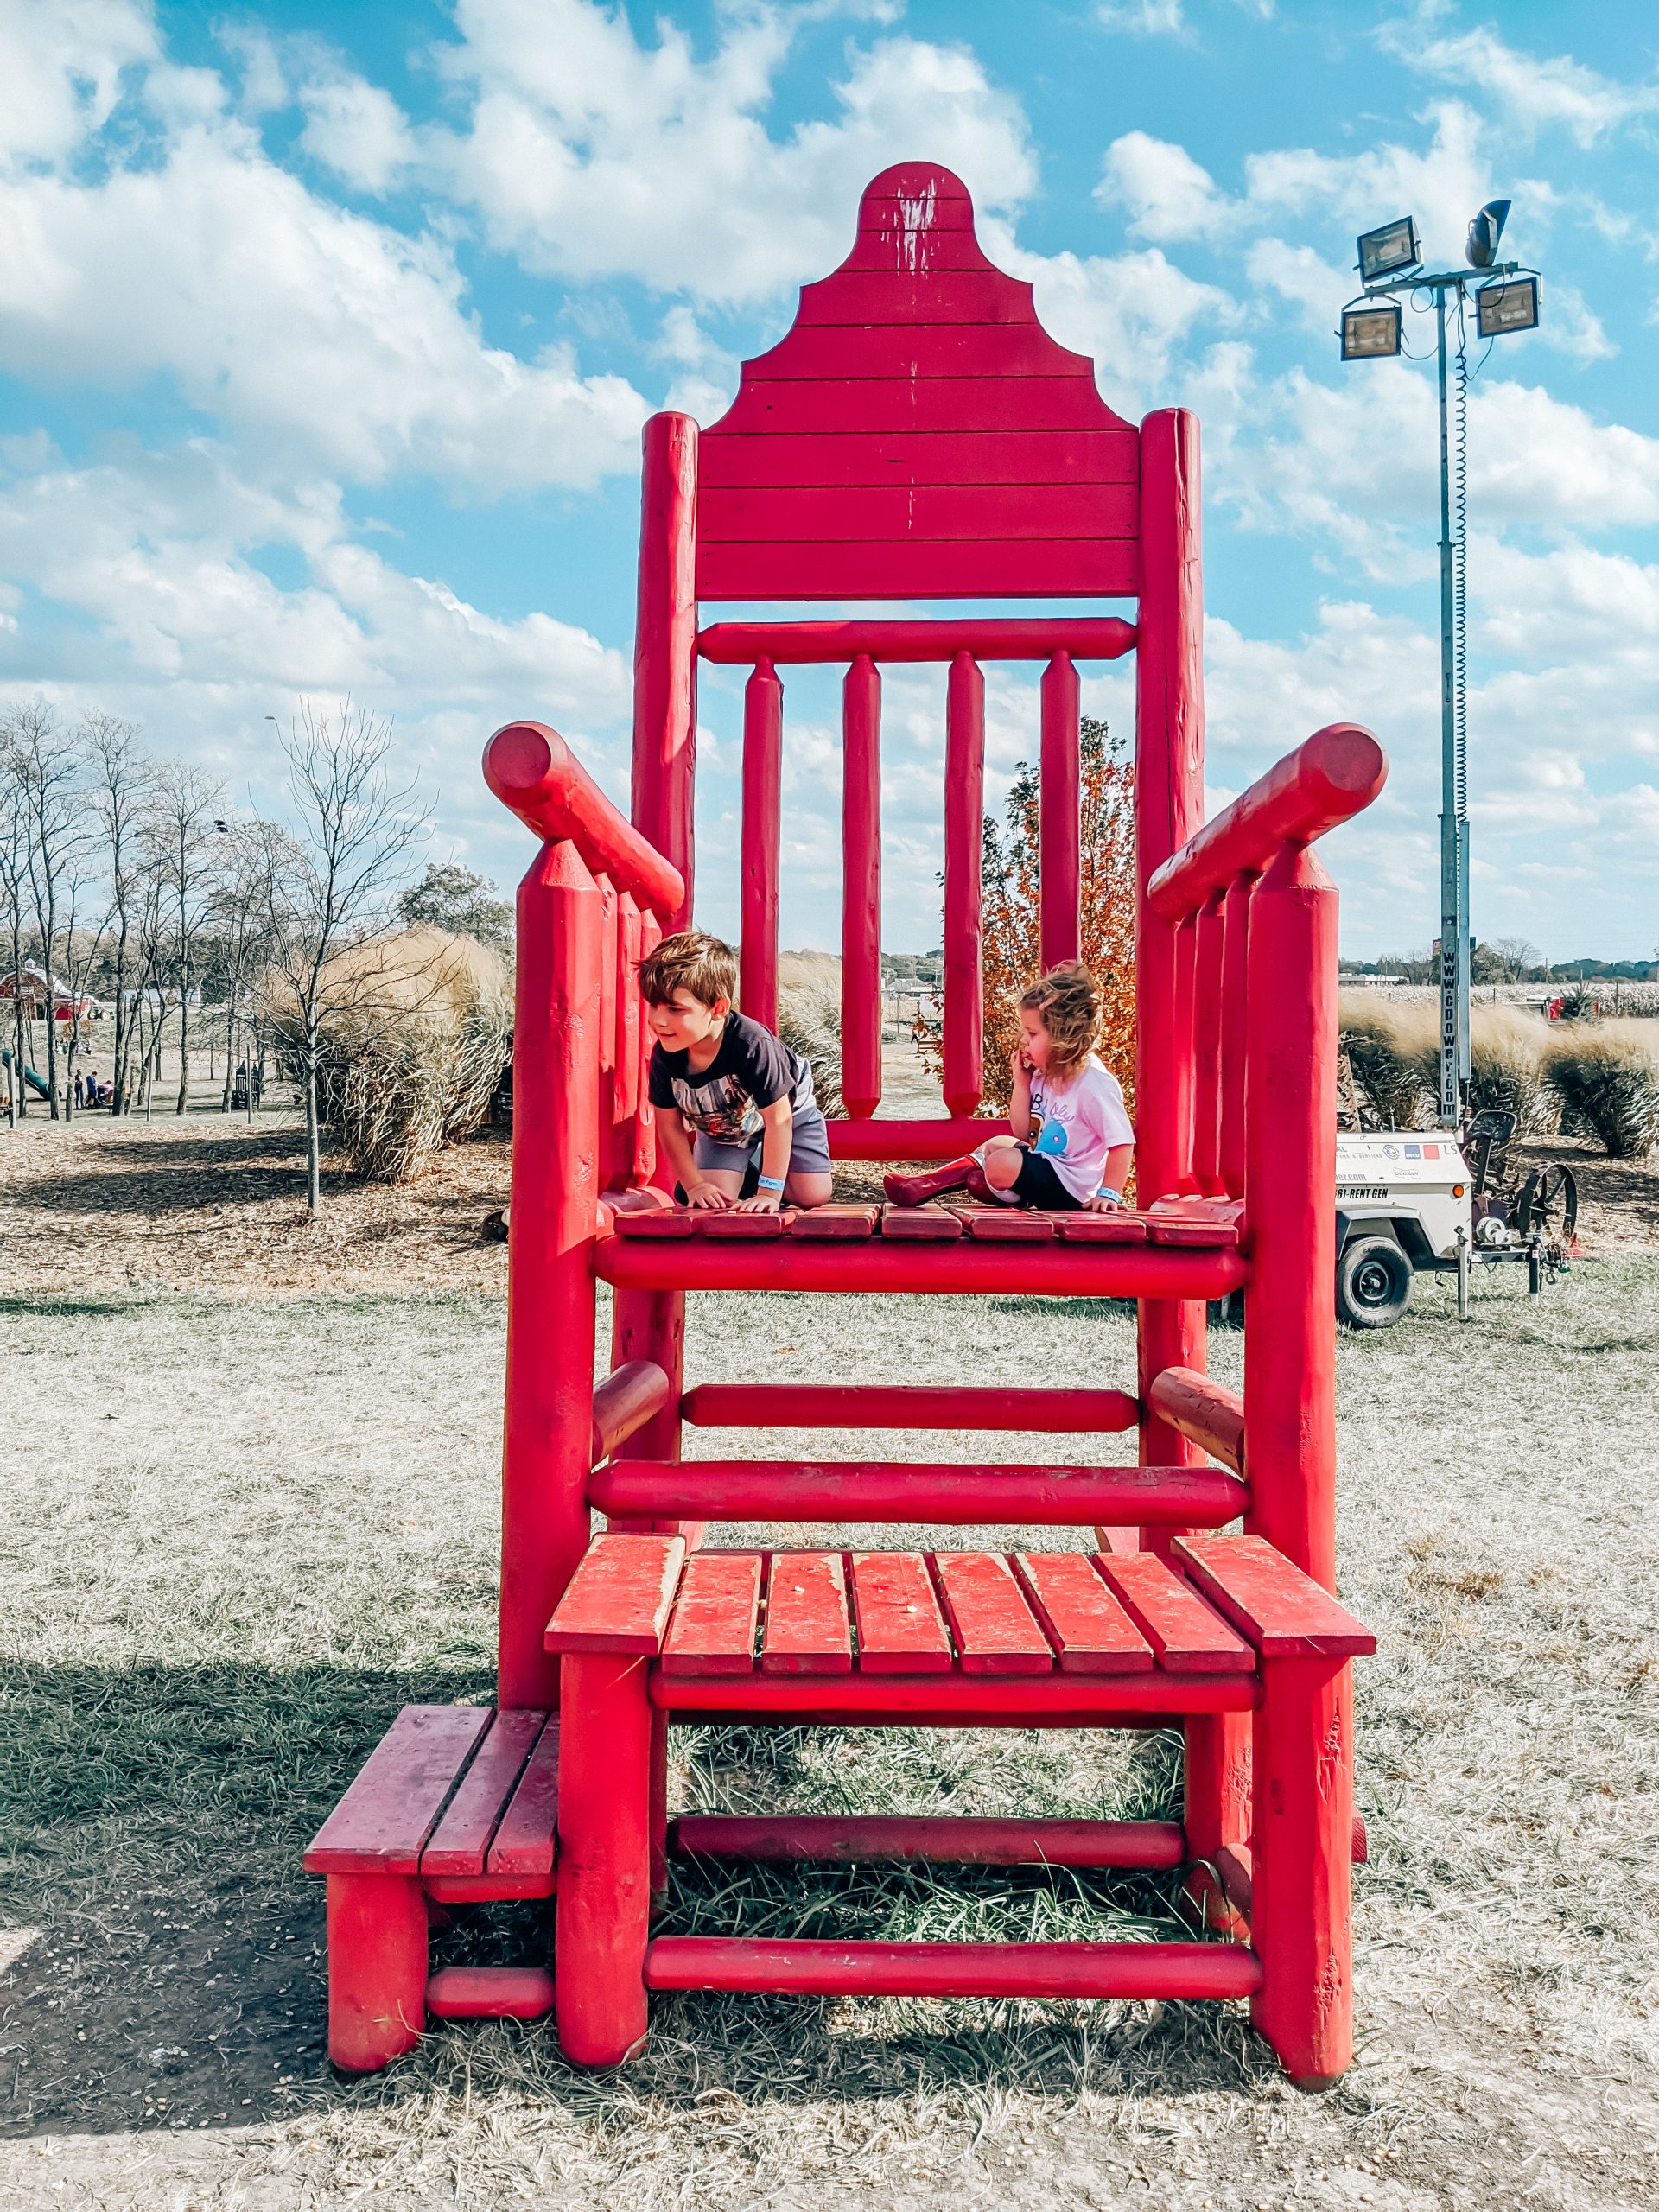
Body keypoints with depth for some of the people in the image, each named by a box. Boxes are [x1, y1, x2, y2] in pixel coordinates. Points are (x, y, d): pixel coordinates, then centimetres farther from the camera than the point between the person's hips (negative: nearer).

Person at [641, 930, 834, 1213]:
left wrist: (769, 1193, -33)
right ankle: (746, 1175, 21)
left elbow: (778, 1119, -35)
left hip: (790, 1110, -2)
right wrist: (694, 1185, -15)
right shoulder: (664, 1055, -30)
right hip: (721, 1126, 3)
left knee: (813, 1196, -7)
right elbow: (669, 1125, -15)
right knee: (717, 1200, -12)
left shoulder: (753, 1046, -44)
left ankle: (754, 1169, 20)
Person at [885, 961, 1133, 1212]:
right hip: (1046, 1164, 10)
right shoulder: (1043, 1075, 6)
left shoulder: (1095, 1083, -22)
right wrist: (1021, 1083, -1)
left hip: (1071, 1188, -10)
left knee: (1003, 1163, -26)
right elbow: (1024, 1133, 8)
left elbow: (1122, 1142, -22)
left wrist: (1108, 1193, -23)